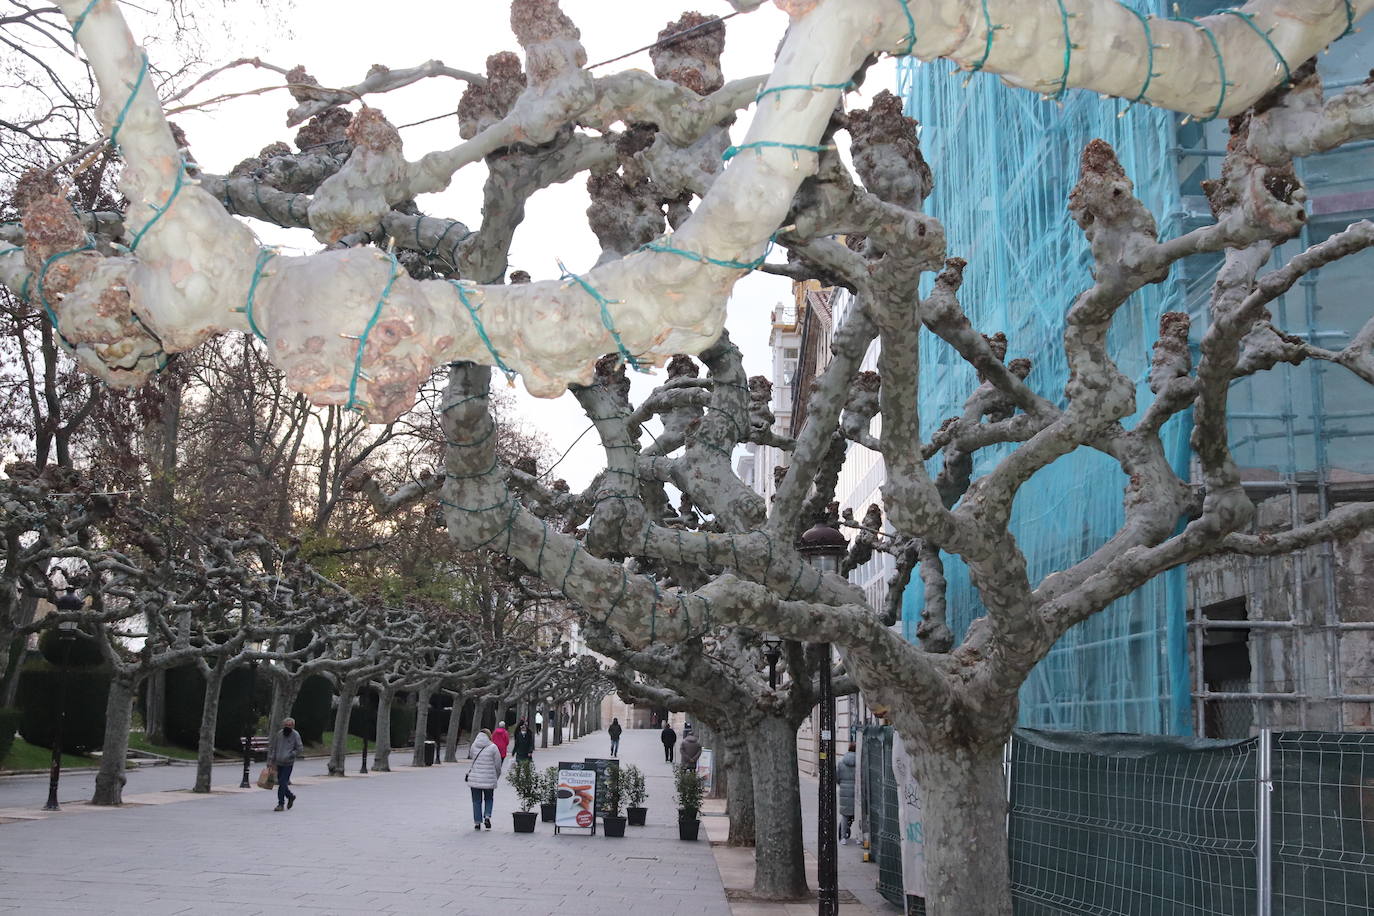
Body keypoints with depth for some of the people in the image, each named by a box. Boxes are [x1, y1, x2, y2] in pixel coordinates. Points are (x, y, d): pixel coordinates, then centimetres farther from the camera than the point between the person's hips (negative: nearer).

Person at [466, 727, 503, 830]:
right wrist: (496, 777, 12)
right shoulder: (493, 747, -5)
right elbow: (497, 765, -1)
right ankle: (487, 816, -2)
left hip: (475, 778, 2)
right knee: (489, 799, 17)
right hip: (489, 779, -2)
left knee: (476, 801, 11)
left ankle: (477, 822, 11)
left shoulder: (473, 746, 2)